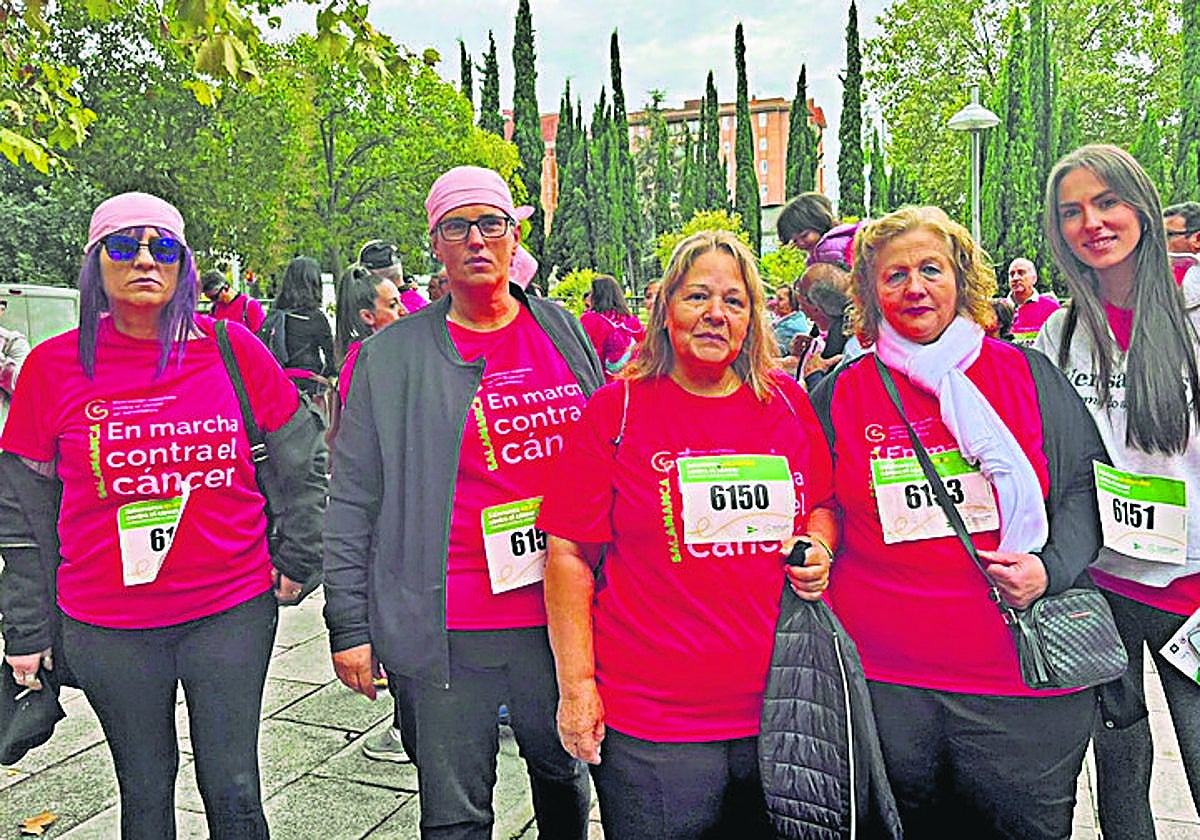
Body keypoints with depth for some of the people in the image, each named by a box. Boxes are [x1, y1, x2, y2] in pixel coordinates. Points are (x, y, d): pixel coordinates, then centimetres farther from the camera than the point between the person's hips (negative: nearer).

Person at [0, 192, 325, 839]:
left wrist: (297, 560, 5)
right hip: (107, 625, 1)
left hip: (233, 609, 0)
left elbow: (300, 453, 7)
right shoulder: (53, 365, -2)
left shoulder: (231, 348, -3)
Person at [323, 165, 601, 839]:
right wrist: (349, 625, -3)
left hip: (562, 614, 3)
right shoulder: (390, 359, -3)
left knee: (565, 777, 24)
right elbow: (353, 503, -1)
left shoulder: (565, 332, 6)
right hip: (447, 630, -2)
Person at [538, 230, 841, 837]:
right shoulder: (617, 411, -6)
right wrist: (576, 684, -8)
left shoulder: (787, 402, 6)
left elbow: (824, 503, 19)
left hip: (778, 709, 4)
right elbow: (569, 554, -6)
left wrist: (819, 548, -3)